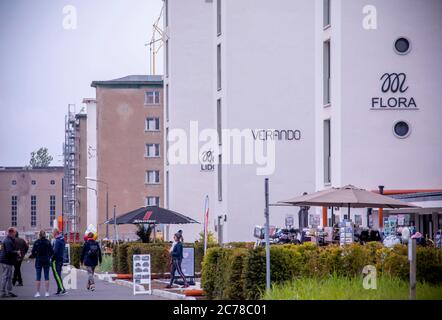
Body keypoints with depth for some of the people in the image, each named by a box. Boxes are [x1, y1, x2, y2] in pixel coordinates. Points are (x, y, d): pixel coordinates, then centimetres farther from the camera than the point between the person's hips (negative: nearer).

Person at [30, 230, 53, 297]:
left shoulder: (36, 242, -7)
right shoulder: (48, 242, -3)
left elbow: (33, 252, -8)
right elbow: (51, 252, -2)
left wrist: (34, 256, 13)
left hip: (38, 261, -1)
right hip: (46, 261, 1)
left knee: (38, 277, 3)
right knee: (46, 277, 5)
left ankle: (38, 292, 1)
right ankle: (47, 292, 4)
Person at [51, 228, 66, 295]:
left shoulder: (57, 241, -17)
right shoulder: (62, 240, 12)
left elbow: (55, 251, -21)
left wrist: (52, 260, -13)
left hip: (56, 260, -9)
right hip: (61, 259, 9)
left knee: (57, 275, -9)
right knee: (58, 275, 15)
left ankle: (62, 289, -17)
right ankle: (59, 290, 17)